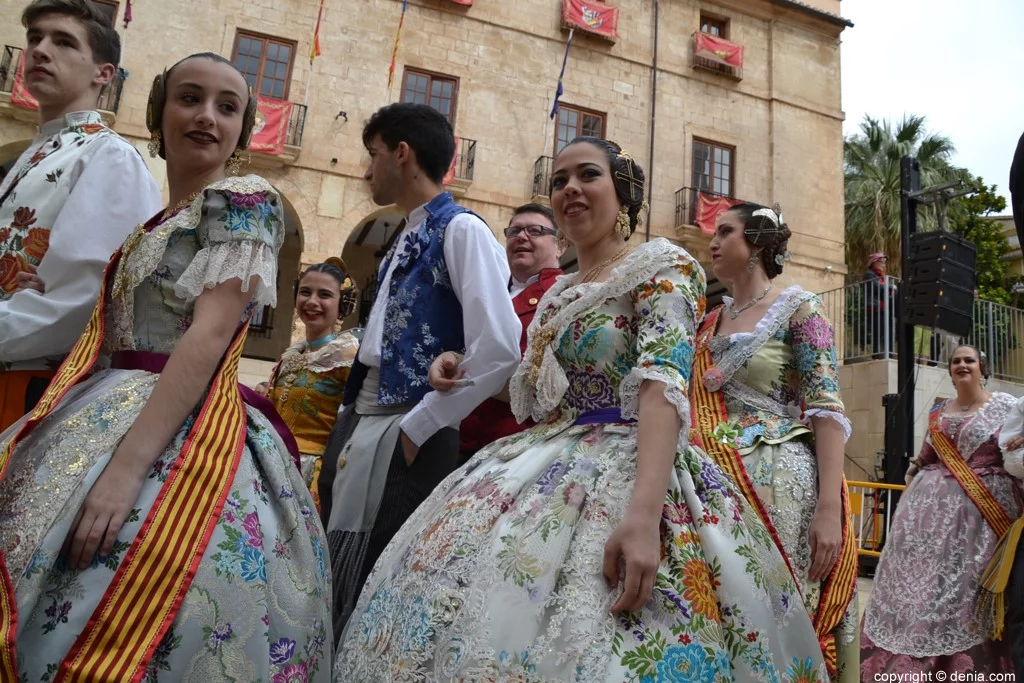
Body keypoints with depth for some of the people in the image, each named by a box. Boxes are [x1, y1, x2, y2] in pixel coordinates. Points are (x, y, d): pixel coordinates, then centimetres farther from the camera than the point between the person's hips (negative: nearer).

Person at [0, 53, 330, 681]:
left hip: (180, 433, -8)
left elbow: (212, 333, -17)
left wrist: (127, 464, -24)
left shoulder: (243, 200, -5)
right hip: (112, 411, 8)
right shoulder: (154, 224, 20)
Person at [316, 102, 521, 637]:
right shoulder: (403, 241, 17)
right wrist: (347, 427, 12)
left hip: (405, 438, -8)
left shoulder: (461, 229, -10)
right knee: (341, 589, 16)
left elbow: (499, 351, -22)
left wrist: (415, 429, -16)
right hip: (357, 431, 8)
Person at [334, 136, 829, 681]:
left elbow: (662, 385, -20)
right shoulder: (556, 293, 17)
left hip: (626, 470, -7)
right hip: (543, 471, 7)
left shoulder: (661, 267, -4)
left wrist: (643, 513, -33)